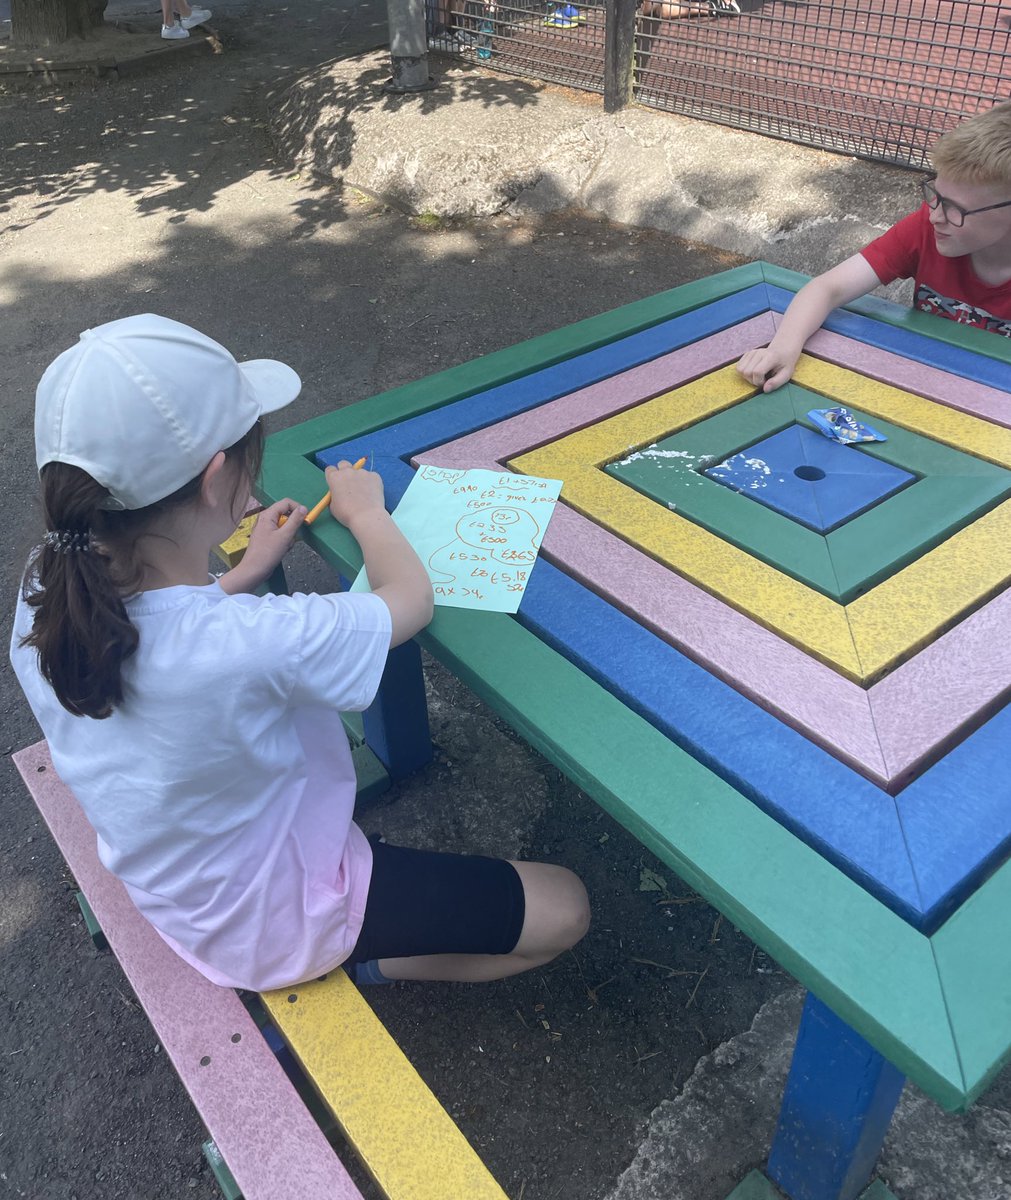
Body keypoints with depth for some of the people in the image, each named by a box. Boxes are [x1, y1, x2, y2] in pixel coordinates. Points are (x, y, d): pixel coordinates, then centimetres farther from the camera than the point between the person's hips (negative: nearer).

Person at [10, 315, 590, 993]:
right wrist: (367, 512, -3)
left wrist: (247, 575, 3)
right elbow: (412, 600, -22)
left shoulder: (45, 593, -20)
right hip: (275, 924, -7)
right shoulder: (255, 647, -43)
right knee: (565, 910, -1)